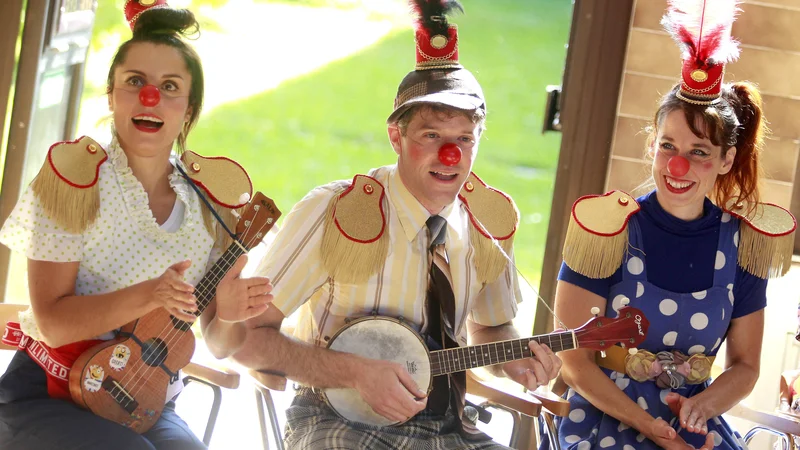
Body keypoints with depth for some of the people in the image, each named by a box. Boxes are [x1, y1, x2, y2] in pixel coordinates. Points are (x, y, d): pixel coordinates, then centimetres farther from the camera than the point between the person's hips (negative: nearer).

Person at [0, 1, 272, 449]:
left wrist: (225, 311, -15)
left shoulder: (207, 202, 4)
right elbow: (52, 322, -15)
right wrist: (147, 296, -30)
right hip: (47, 397, -3)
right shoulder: (78, 177, -9)